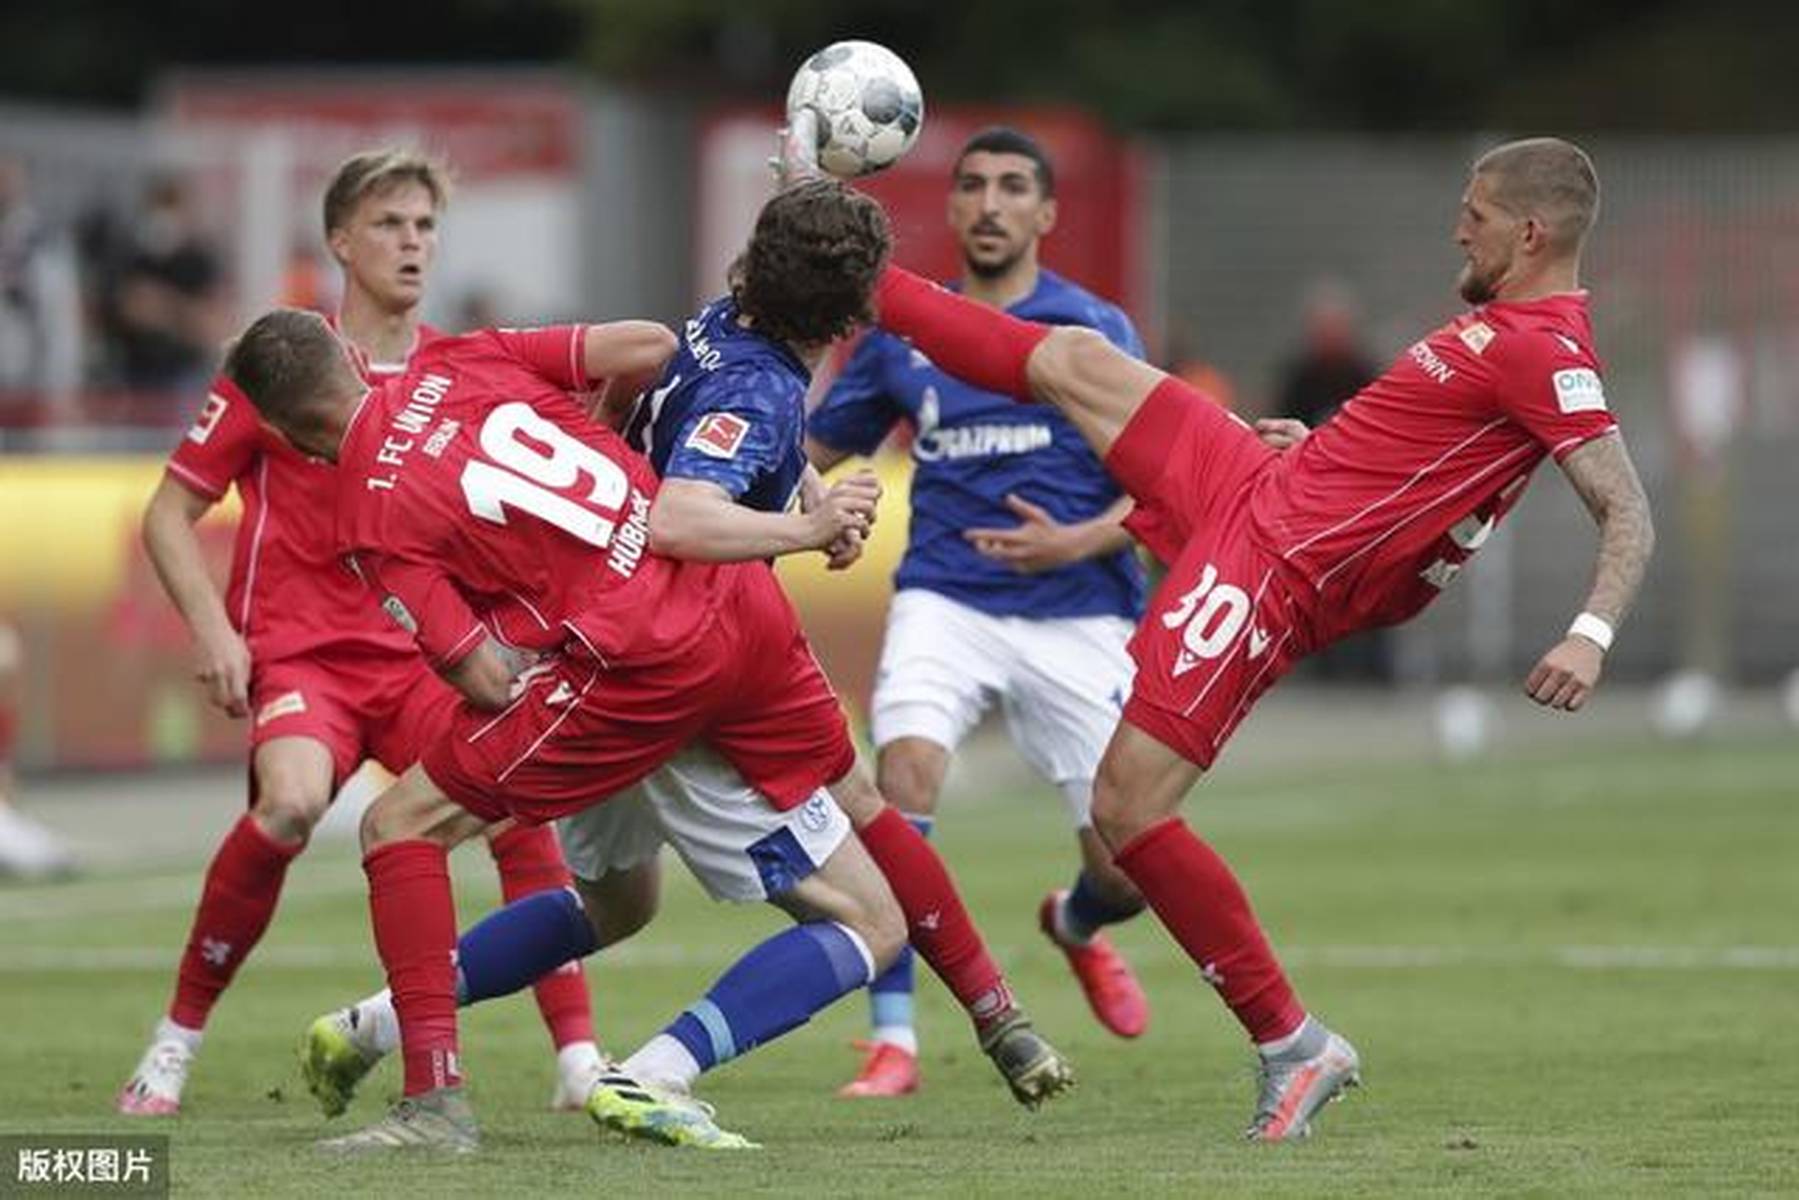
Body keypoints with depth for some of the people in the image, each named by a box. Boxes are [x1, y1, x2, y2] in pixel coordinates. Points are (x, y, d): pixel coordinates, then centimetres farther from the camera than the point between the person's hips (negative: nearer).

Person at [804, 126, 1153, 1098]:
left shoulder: (1096, 333, 0)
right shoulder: (903, 335, 9)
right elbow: (810, 452, 18)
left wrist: (1079, 543, -20)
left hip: (1076, 613, -1)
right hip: (945, 600, 1)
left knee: (1128, 870, -3)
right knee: (907, 766, -28)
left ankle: (1076, 925, 39)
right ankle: (892, 1037, -22)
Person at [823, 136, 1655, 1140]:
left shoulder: (1543, 352, -19)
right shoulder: (1507, 325, 10)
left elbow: (1630, 514, -25)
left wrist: (1592, 634, -39)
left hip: (1274, 568, -10)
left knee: (1127, 806, -12)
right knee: (1075, 363, 17)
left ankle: (1292, 1046, -3)